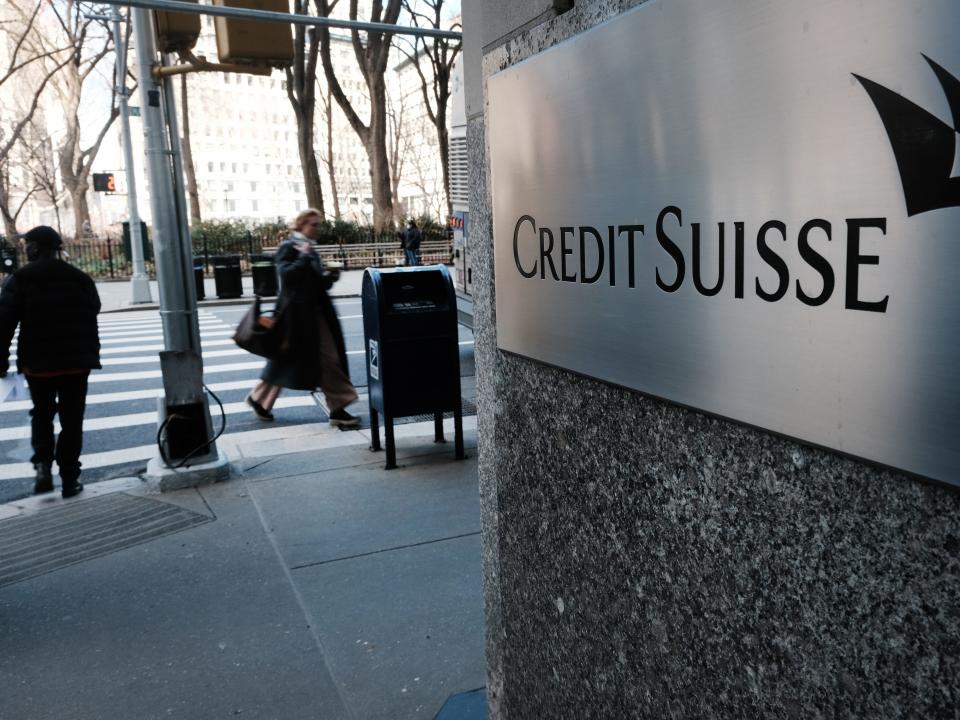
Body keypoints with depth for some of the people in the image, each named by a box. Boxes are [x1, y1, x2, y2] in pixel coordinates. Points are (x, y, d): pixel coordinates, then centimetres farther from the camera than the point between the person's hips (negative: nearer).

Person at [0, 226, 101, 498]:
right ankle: (69, 479, 9)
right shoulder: (81, 279, 3)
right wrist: (91, 356, 8)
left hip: (37, 363, -1)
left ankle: (43, 464, -1)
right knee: (72, 420, 7)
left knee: (41, 416, 18)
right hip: (76, 362, 1)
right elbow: (92, 320, 4)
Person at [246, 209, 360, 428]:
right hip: (296, 313, -8)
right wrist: (303, 257, -19)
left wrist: (329, 277, 2)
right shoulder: (288, 247, -8)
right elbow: (286, 274, -23)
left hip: (316, 312, 8)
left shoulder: (311, 251, 16)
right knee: (287, 359, 0)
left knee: (330, 359, 4)